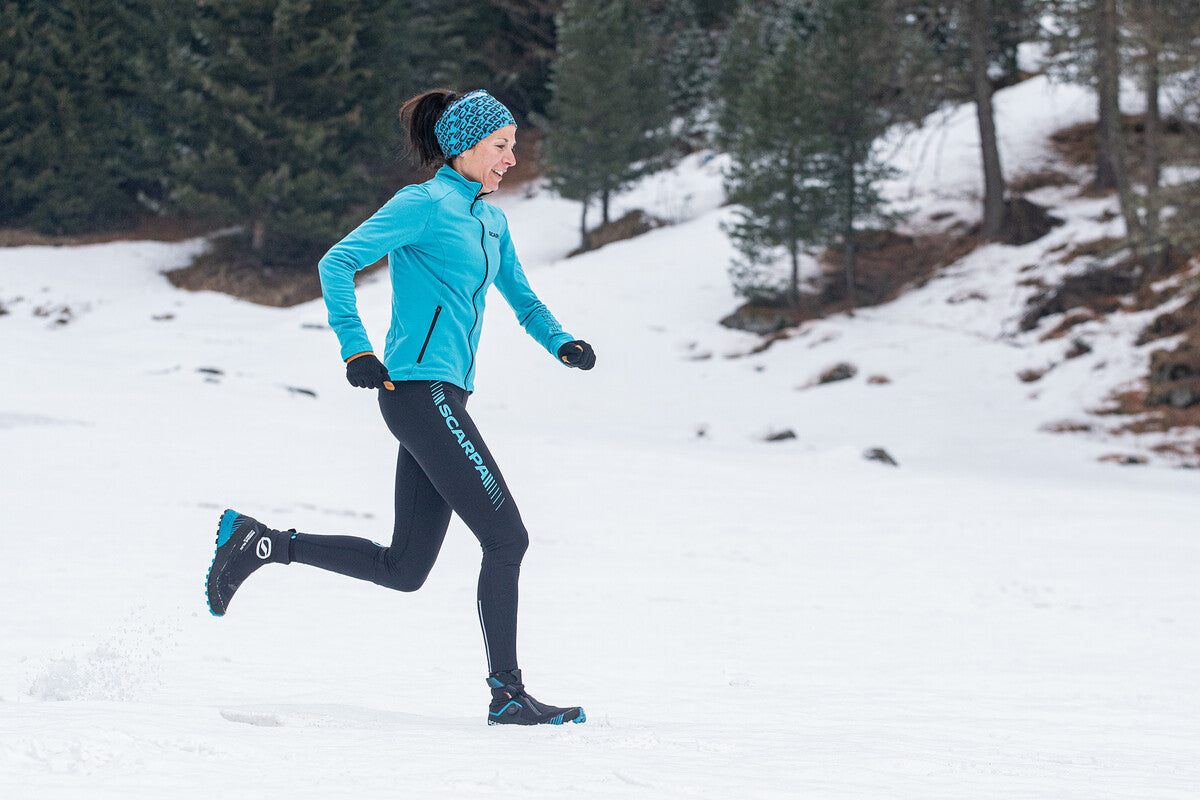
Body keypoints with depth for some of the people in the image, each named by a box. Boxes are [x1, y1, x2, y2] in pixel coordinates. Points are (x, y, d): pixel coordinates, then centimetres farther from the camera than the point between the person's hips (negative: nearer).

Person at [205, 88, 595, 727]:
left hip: (442, 400, 9)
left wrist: (563, 343, 7)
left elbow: (522, 299, 27)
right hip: (422, 391, -9)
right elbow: (338, 263, -13)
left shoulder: (489, 220, 19)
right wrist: (356, 349, -20)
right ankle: (507, 695, -5)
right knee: (505, 537, -10)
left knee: (404, 568, 8)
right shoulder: (425, 205, -7)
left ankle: (258, 543, 16)